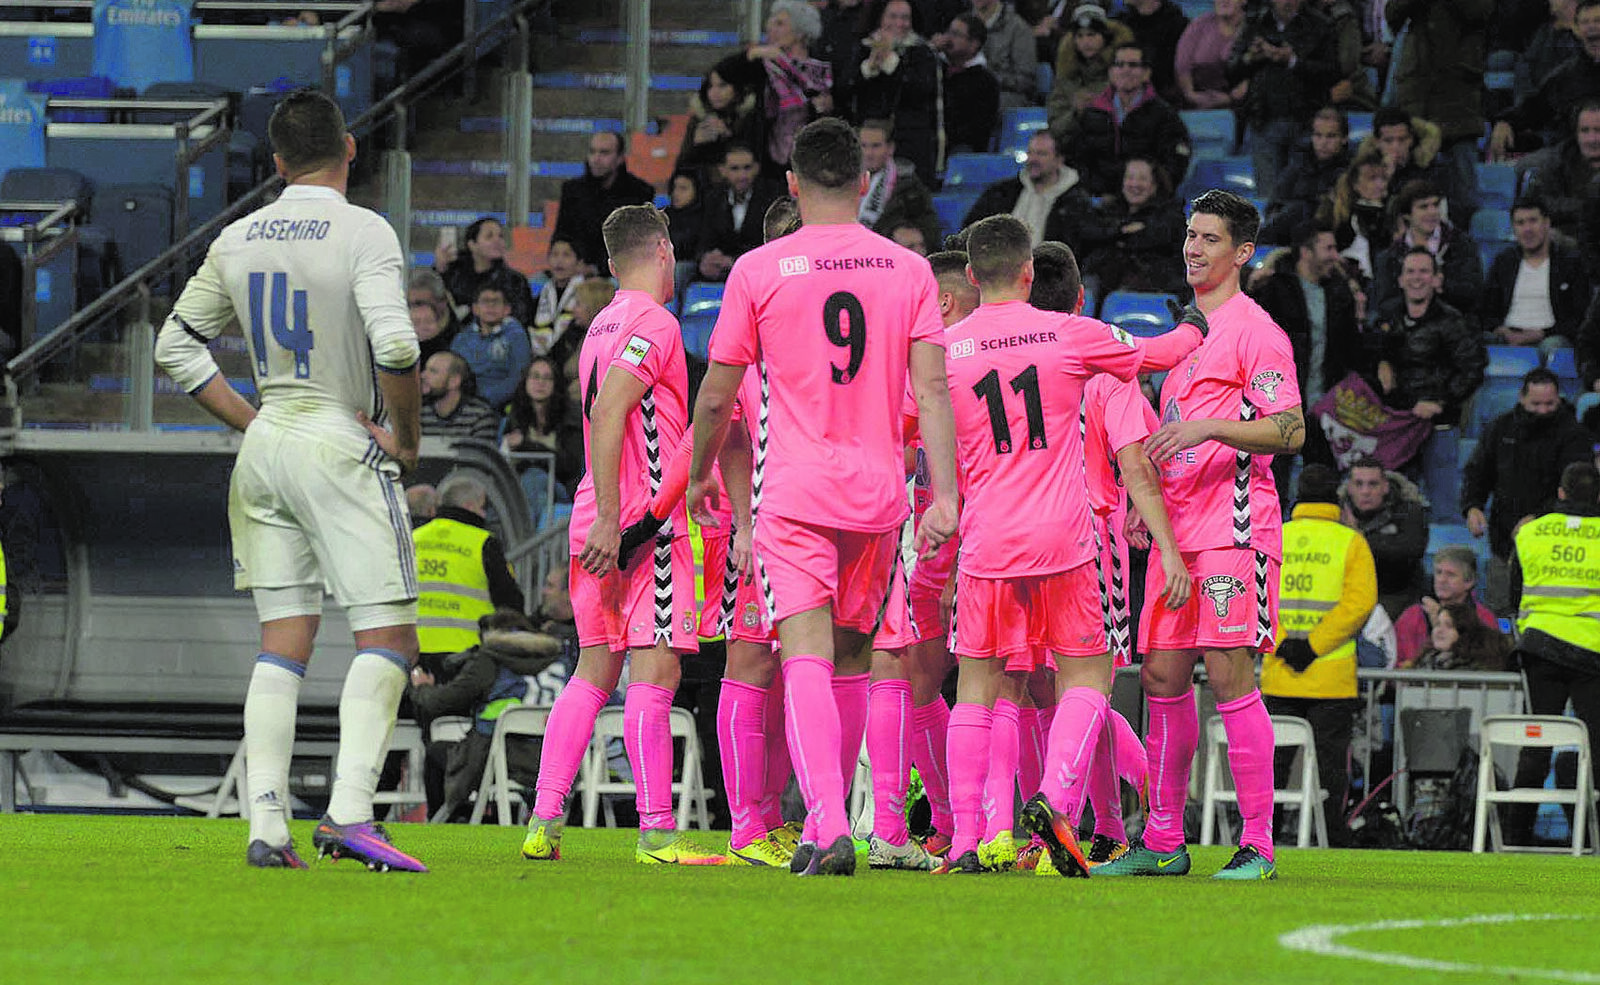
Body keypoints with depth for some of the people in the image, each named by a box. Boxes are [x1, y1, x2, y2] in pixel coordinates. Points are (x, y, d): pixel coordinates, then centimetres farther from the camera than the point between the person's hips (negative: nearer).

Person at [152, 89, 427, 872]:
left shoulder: (238, 240, 7)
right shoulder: (363, 233, -11)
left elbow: (176, 345, 13)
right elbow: (395, 345, -23)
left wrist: (251, 423, 13)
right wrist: (405, 435, -8)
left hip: (266, 452, 6)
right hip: (343, 449, -6)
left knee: (281, 643, 7)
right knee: (388, 638, -3)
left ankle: (266, 825, -1)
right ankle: (348, 812, -18)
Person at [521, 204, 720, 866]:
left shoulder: (603, 327, 19)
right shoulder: (653, 323, -9)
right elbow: (608, 414, -20)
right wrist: (610, 519, -24)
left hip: (601, 523, 9)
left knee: (593, 671, 11)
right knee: (653, 673, -10)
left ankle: (544, 821, 5)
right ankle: (656, 832, -15)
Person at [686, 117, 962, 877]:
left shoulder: (759, 271, -1)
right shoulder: (908, 270, 5)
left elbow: (717, 395, 4)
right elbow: (932, 389, -2)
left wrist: (699, 475, 20)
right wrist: (944, 495, -4)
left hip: (793, 492, -3)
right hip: (878, 488, 3)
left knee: (807, 656, -11)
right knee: (851, 653, 16)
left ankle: (828, 828, -26)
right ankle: (830, 819, 20)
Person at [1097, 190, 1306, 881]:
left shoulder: (1254, 331, -5)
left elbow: (1289, 432, -13)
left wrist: (1210, 429, -24)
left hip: (1233, 526, -9)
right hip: (1177, 531, 9)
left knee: (1229, 674, -12)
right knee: (1162, 675, 5)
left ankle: (1258, 845, -10)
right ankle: (1163, 842, 10)